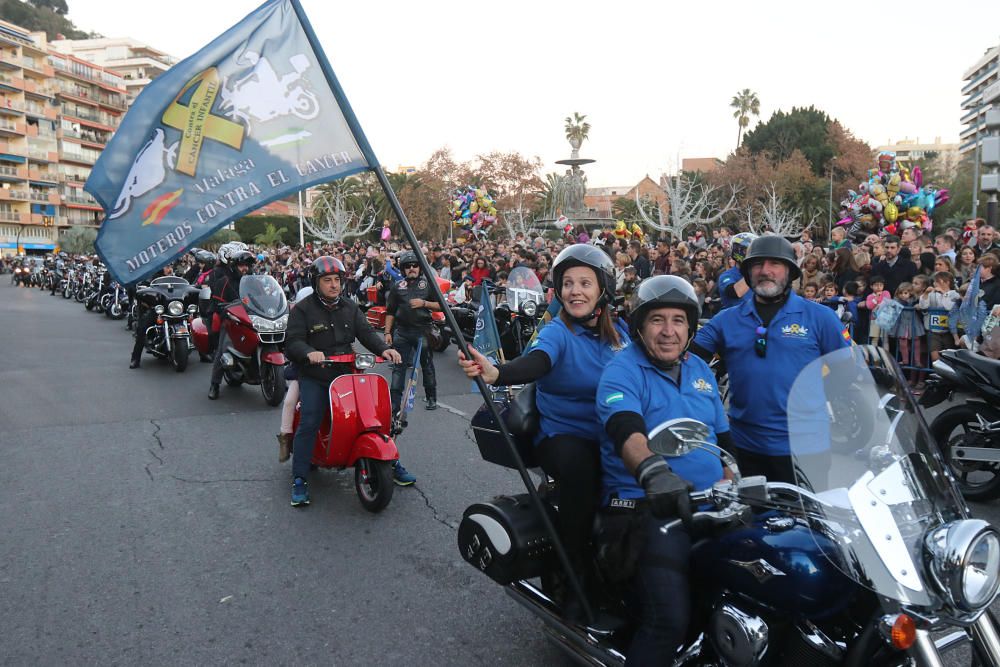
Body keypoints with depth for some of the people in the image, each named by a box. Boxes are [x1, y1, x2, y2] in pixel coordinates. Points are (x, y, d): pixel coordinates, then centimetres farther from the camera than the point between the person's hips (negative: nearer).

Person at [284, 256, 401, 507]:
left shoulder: (350, 307, 14)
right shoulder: (302, 309, -1)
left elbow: (366, 332, 5)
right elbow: (292, 341, -10)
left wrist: (384, 348, -14)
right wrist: (309, 353, -32)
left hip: (346, 373, 4)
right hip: (314, 377, -4)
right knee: (308, 425, -18)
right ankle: (299, 480, -9)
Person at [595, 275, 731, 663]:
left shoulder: (700, 370, 16)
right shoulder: (622, 371, -7)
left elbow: (723, 436, 24)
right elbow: (626, 430, -27)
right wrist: (653, 472, -46)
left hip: (709, 501, 7)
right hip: (645, 507, -7)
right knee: (669, 619, -23)